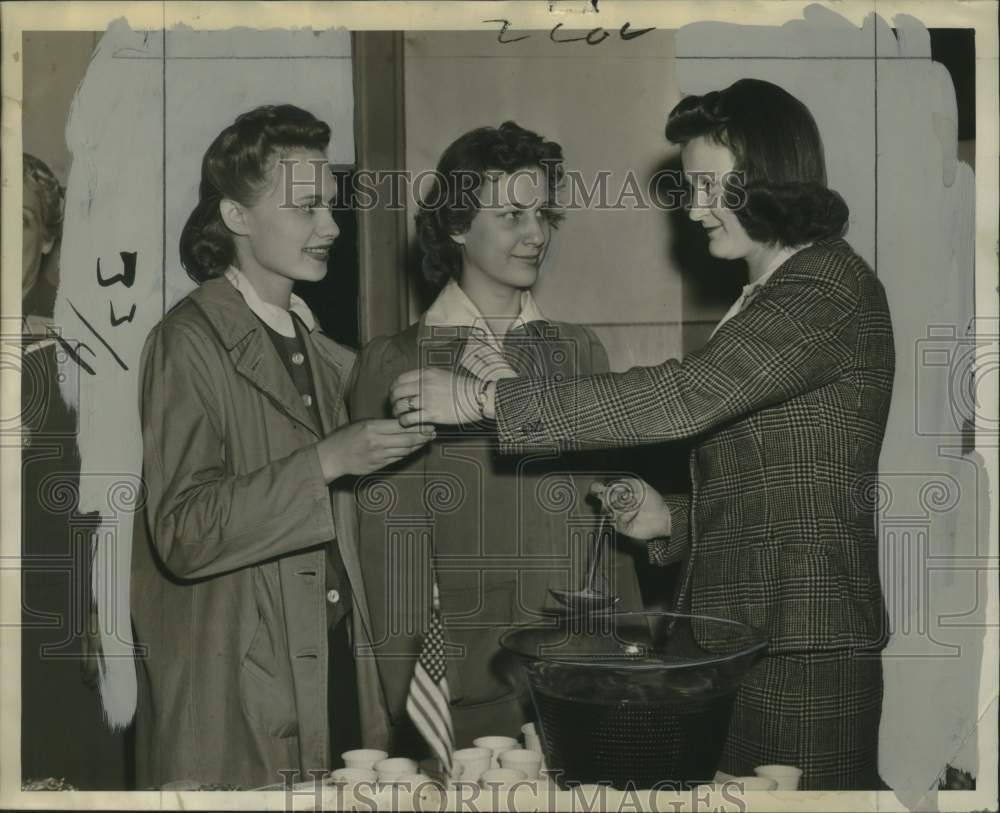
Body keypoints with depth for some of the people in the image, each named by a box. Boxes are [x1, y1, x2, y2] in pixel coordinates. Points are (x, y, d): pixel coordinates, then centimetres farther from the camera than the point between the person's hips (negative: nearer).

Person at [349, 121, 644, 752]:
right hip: (462, 693, -3)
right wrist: (413, 711, -7)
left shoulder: (581, 352, 8)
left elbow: (610, 520, 11)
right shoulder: (397, 363, -4)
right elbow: (392, 551, -5)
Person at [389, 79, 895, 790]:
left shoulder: (829, 286, -12)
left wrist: (485, 399, -21)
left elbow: (684, 398, -23)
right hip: (737, 632, 8)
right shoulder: (767, 298, 17)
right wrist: (673, 520, 4)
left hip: (804, 650, -8)